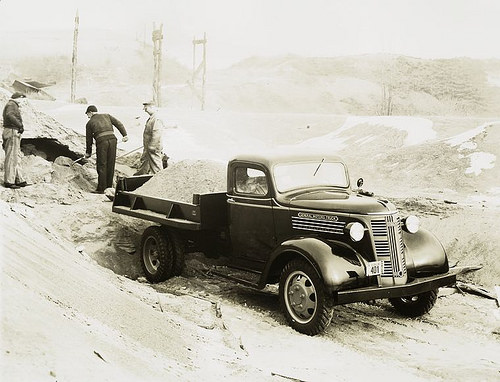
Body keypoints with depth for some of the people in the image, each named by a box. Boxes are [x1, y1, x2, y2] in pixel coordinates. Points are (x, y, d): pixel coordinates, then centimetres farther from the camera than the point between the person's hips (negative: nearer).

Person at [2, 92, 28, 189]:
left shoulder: (13, 106, 25)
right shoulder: (11, 104, -6)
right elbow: (9, 115, -27)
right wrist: (20, 125, -29)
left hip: (14, 134, 11)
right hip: (12, 132, -11)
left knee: (17, 158, 12)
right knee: (11, 157, -9)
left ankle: (19, 180, 16)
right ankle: (8, 181, -7)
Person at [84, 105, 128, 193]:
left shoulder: (90, 123, 15)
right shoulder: (107, 116, 22)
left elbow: (89, 139, 18)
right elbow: (118, 124, 10)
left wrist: (88, 153, 28)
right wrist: (124, 135, 5)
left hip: (101, 142, -3)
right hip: (112, 139, 3)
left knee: (101, 166, 3)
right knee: (110, 165, 10)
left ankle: (101, 189, 4)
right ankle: (109, 187, 16)